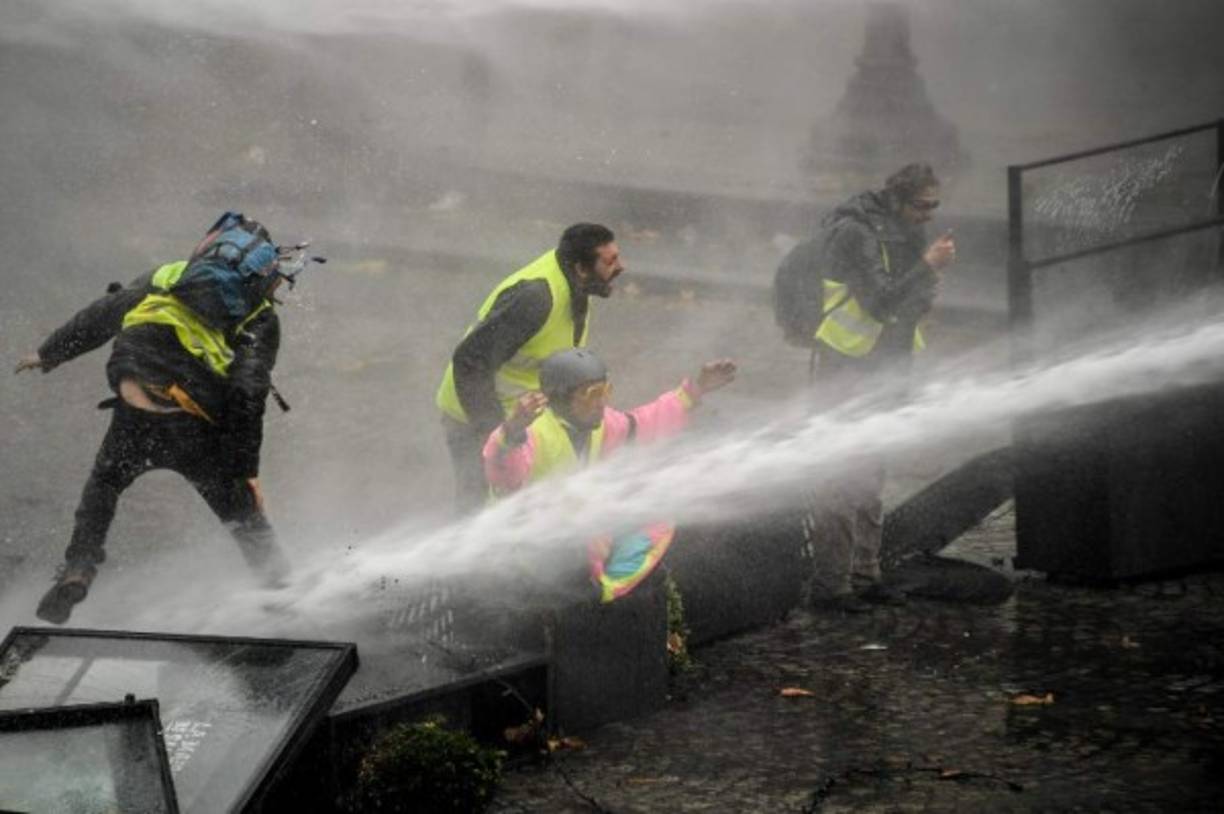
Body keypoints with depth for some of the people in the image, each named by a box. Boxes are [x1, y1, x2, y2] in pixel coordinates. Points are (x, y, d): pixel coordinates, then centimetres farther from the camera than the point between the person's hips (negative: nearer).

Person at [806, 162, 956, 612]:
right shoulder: (855, 233, -17)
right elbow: (882, 302, -25)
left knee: (870, 477, 13)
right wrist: (928, 266, -25)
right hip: (848, 369, -9)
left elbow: (915, 303, 15)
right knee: (846, 477, -9)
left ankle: (864, 575, 20)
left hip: (884, 370, 9)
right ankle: (829, 582, -6)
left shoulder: (908, 235, 10)